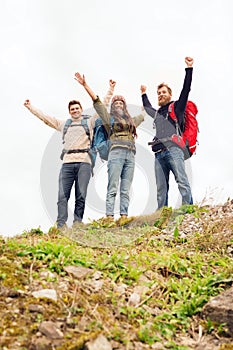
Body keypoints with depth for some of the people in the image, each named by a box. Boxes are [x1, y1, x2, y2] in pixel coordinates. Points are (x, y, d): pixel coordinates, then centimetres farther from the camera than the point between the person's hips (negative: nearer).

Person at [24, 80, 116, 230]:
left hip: (84, 162, -2)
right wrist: (30, 107, 34)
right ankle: (61, 224, -14)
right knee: (62, 195, -10)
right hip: (67, 163, 2)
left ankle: (77, 222, -2)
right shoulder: (63, 124, 25)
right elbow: (44, 117, 30)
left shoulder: (89, 122, 18)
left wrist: (110, 90, 11)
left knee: (81, 195, -6)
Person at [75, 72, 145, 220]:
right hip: (116, 153, -4)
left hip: (131, 155, 4)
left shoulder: (131, 120, 28)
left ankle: (124, 217, -7)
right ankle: (110, 217, -16)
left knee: (126, 190, -3)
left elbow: (144, 114, 46)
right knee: (113, 188, -11)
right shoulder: (109, 117, 16)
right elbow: (96, 100, 10)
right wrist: (85, 84, 5)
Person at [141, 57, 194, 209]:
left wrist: (189, 69, 0)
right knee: (161, 188, -1)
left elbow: (186, 90, 4)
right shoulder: (157, 113, 31)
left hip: (173, 149, -6)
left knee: (182, 181, -18)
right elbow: (147, 108, 53)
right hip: (159, 154, 6)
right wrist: (144, 94, 62)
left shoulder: (177, 107, 15)